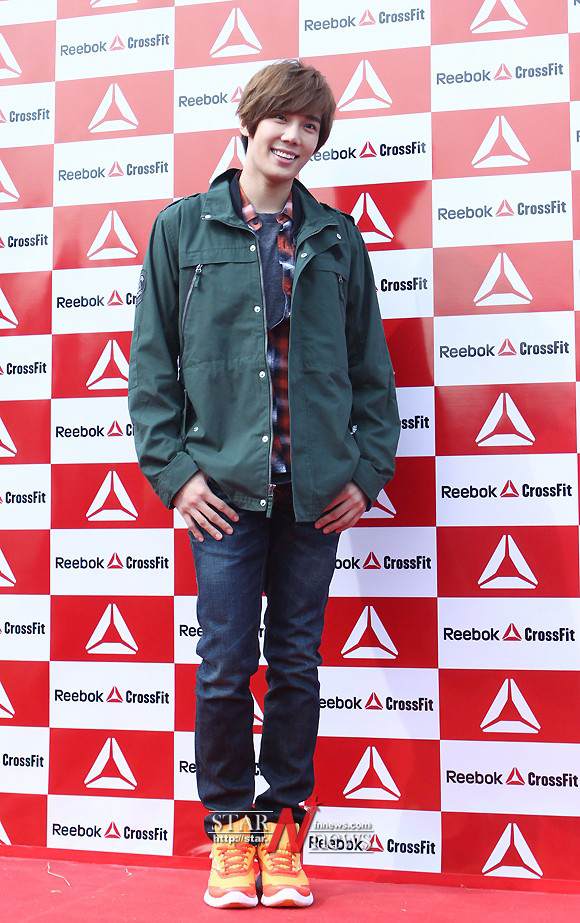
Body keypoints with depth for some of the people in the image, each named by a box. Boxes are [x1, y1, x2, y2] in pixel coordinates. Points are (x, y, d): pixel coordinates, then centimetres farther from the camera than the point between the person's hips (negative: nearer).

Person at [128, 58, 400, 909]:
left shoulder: (336, 237, 9)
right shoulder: (183, 227, 5)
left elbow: (372, 367, 11)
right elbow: (152, 360, 3)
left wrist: (369, 469, 2)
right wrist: (172, 468, -5)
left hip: (315, 489, 2)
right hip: (225, 486, -1)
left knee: (297, 664, 8)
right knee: (226, 667, 2)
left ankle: (283, 824, 22)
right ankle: (228, 825, 20)